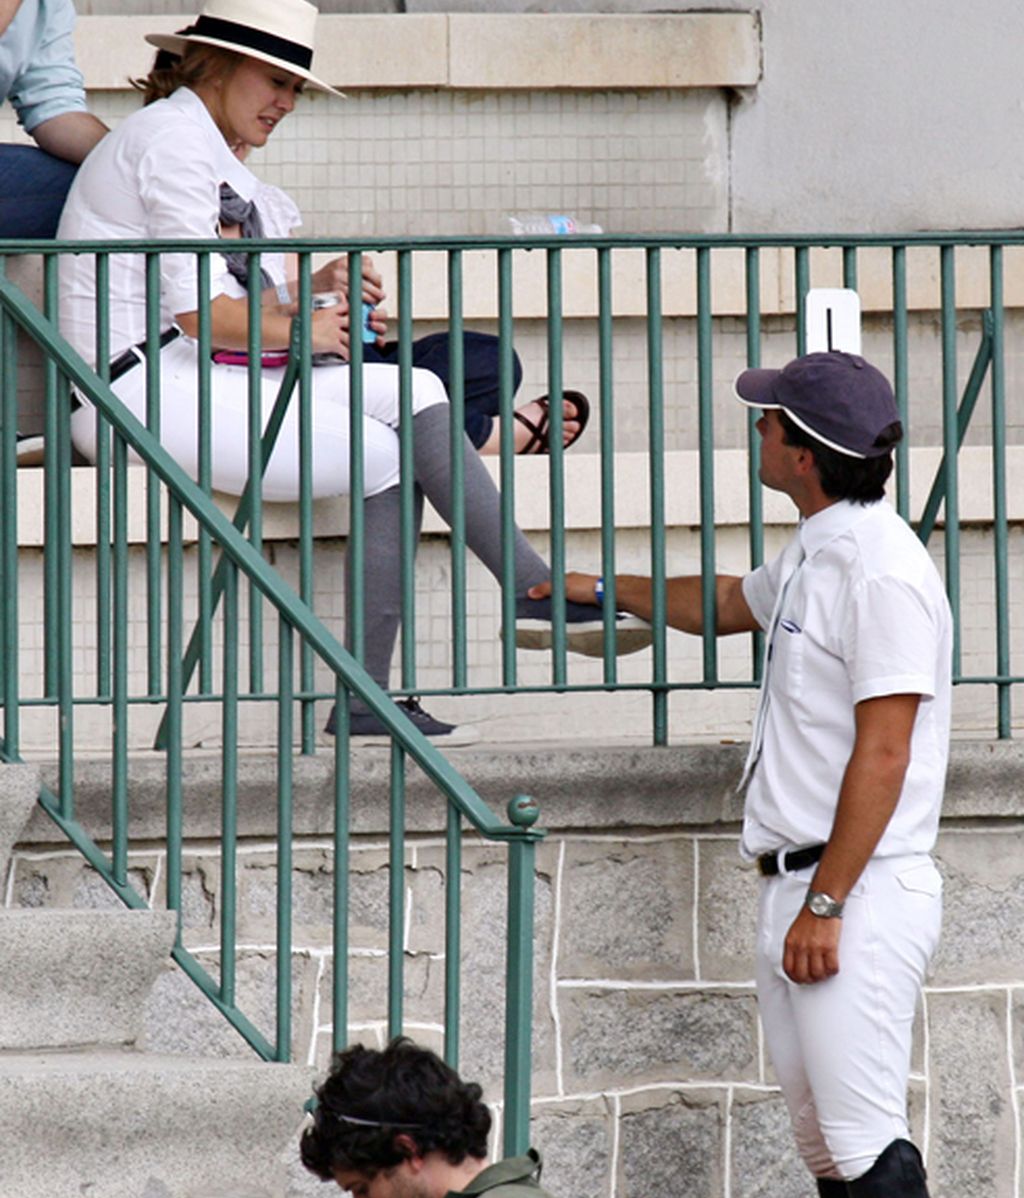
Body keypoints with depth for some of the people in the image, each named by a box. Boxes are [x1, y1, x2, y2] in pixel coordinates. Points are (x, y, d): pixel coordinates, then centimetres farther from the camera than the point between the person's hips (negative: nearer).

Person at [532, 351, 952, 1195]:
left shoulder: (882, 569, -15)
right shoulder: (812, 558, 16)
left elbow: (882, 754, -20)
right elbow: (728, 605, 40)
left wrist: (825, 904, -22)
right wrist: (604, 590, 48)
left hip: (860, 893, -10)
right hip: (795, 888, 10)